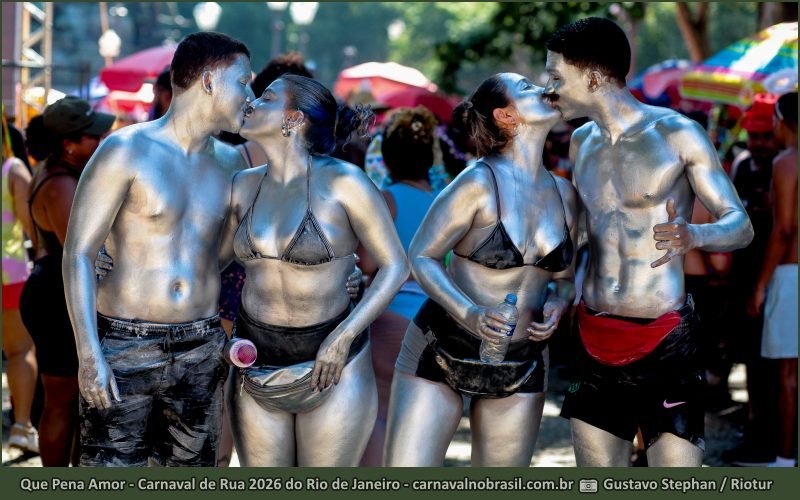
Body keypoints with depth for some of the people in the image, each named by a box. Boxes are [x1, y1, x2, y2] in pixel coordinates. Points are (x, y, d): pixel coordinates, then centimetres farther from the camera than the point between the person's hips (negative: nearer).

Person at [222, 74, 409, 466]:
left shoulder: (342, 182, -9)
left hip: (329, 361, -4)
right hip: (257, 365, 4)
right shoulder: (244, 186, 4)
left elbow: (395, 266, -7)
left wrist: (344, 337, -15)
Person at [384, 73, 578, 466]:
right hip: (443, 353, -5)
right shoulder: (480, 183, -14)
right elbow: (421, 256, -11)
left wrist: (558, 304, -7)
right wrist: (467, 313, -25)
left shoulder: (564, 195, 4)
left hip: (520, 369, 5)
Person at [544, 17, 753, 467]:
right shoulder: (581, 142, 11)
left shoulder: (677, 134, -7)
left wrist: (694, 236, -32)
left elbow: (741, 225, -10)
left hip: (665, 342, -6)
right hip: (596, 341, 6)